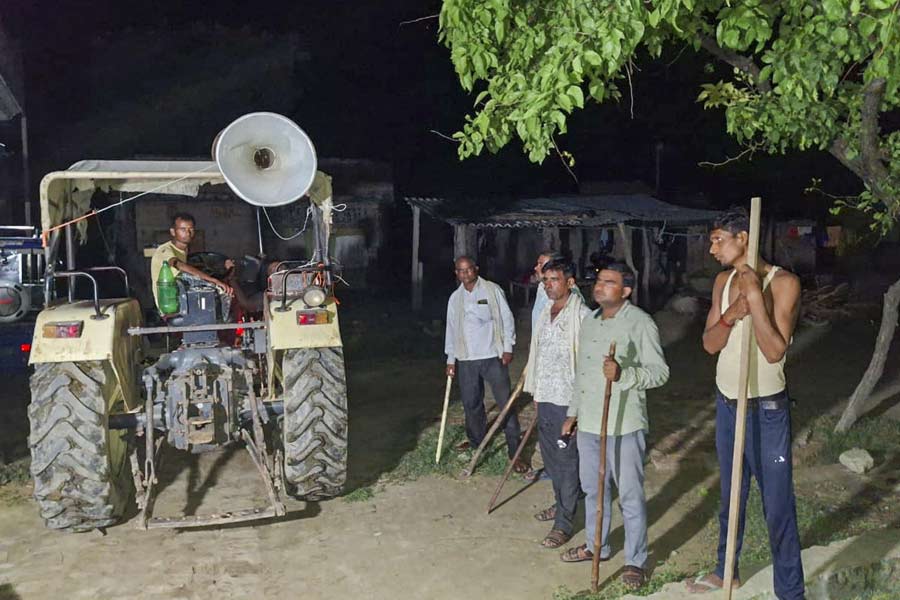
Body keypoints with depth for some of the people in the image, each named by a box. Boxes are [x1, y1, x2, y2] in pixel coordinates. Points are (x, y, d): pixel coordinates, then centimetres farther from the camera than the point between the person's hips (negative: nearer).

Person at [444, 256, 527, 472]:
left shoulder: (492, 290, -2)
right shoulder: (455, 298, 10)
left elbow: (507, 318, -2)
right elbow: (451, 329, 15)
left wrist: (507, 348, -7)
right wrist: (450, 359, 12)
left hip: (493, 356, -4)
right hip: (466, 359, 4)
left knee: (505, 402, -5)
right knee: (471, 403, 13)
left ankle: (515, 452, 0)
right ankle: (475, 440, 35)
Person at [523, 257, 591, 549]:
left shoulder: (582, 315, -15)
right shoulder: (545, 314, 11)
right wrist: (536, 392, 19)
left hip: (568, 400, -8)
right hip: (545, 397, 8)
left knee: (568, 462, 1)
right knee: (550, 457, 20)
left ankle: (564, 523, 9)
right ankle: (561, 503, 38)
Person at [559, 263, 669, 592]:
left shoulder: (640, 323, -12)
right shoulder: (589, 322, 11)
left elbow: (660, 371, -15)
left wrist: (623, 374, -31)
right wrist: (573, 413, 21)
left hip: (624, 425, -7)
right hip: (588, 422, 7)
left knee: (630, 496, 3)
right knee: (593, 488, 19)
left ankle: (635, 561, 18)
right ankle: (596, 546, 37)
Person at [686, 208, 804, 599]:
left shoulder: (783, 282, -14)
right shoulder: (723, 282, 5)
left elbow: (775, 351, -22)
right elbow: (709, 344, -1)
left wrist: (754, 295, -26)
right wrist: (730, 314, -20)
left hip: (766, 409, -6)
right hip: (727, 403, 6)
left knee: (777, 504, 0)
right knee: (729, 496, 19)